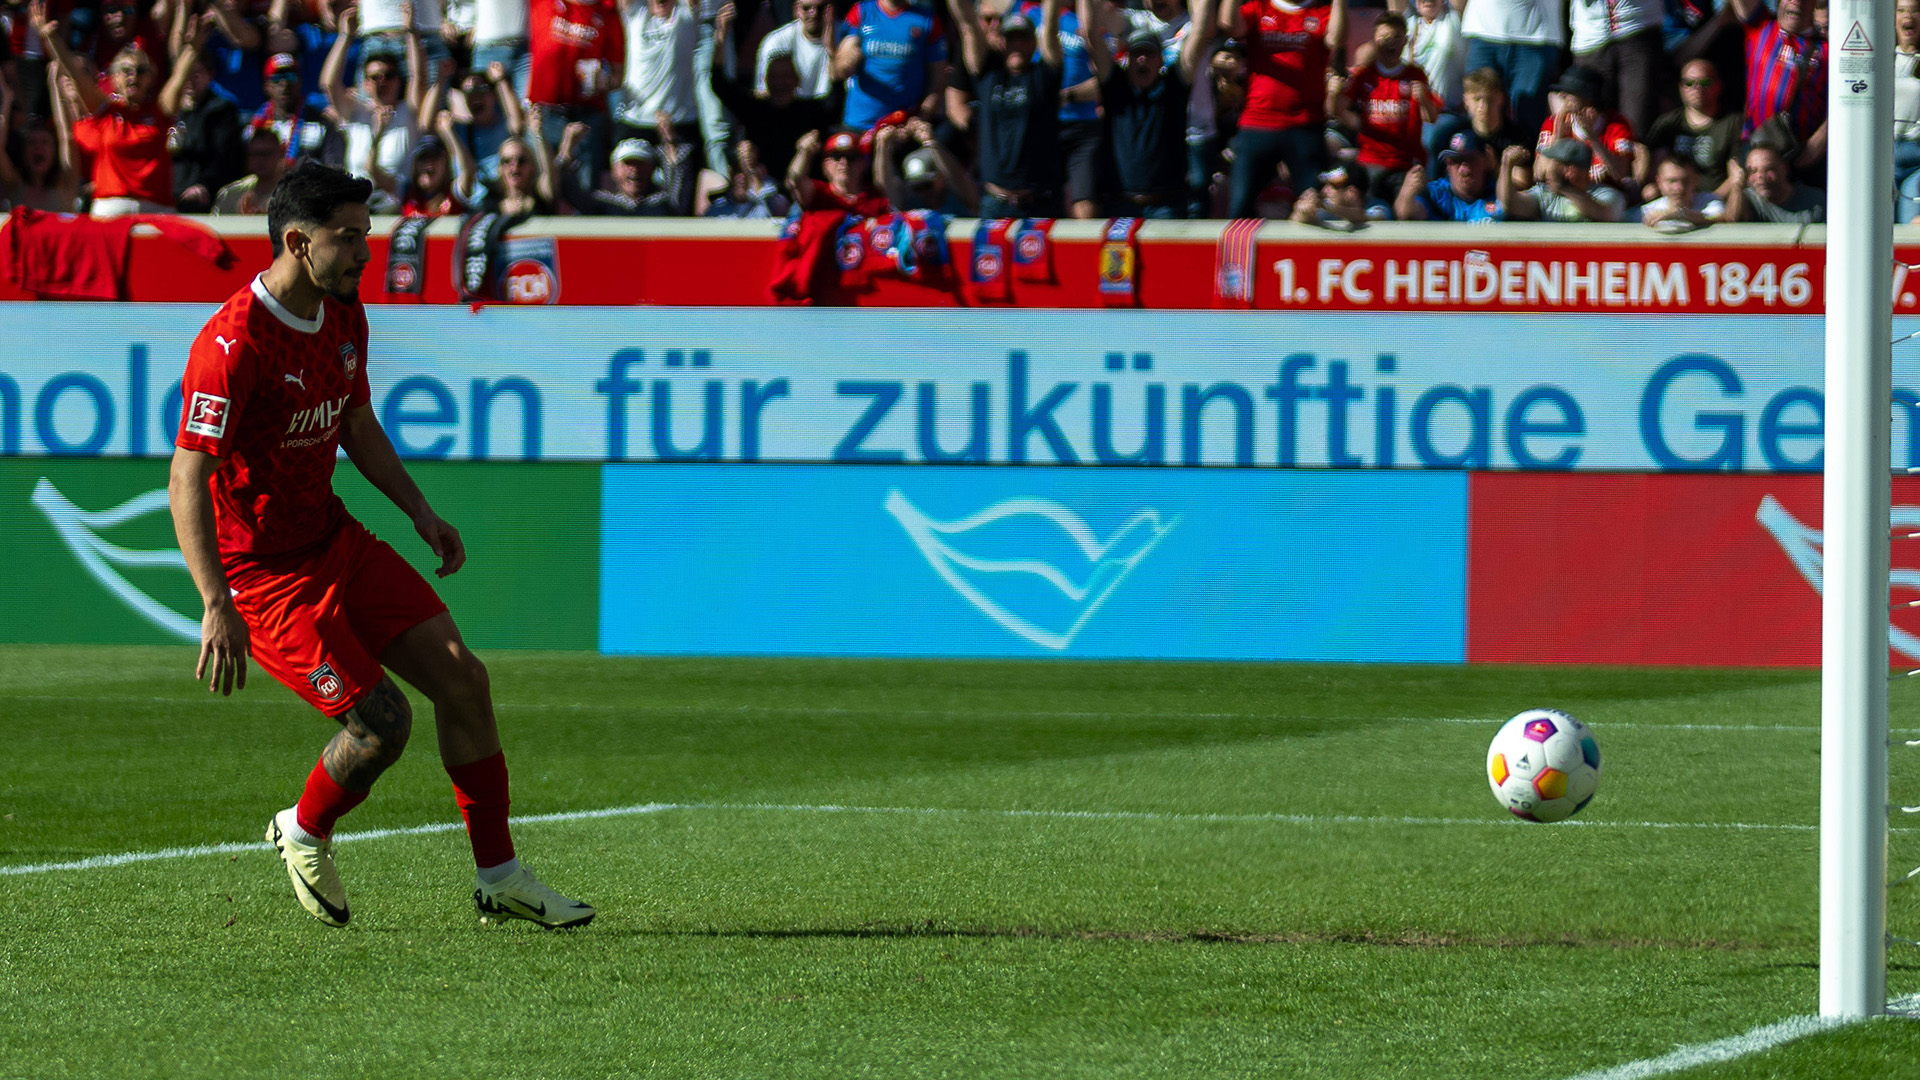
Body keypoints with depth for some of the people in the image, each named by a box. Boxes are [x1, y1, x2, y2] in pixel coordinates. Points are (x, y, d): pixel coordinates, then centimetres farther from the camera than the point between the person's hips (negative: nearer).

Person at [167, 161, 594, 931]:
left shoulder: (344, 317, 3)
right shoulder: (233, 345, -25)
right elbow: (188, 482, -27)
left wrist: (419, 510, 10)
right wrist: (217, 607, -34)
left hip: (333, 539, 8)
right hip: (262, 572, -8)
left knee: (462, 678, 0)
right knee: (381, 721, -13)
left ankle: (498, 878, 9)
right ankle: (304, 835, 18)